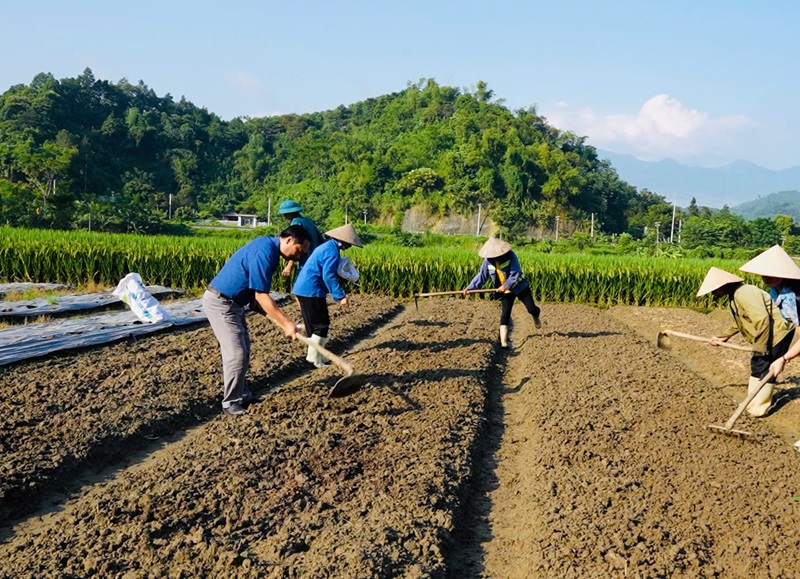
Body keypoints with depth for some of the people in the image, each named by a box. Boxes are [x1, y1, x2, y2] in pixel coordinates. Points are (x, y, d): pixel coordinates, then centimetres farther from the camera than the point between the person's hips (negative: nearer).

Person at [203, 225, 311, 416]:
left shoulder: (268, 246, 7)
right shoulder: (264, 253, -24)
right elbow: (261, 296, -24)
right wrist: (286, 324, -23)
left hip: (233, 303, 10)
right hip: (220, 303, -10)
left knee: (243, 350, 14)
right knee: (237, 353, -8)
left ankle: (242, 394, 25)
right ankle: (231, 404, 1)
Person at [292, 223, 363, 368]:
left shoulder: (327, 246, 18)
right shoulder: (332, 250, -14)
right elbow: (328, 276, -22)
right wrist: (340, 296, -22)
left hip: (304, 289, 10)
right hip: (312, 291, -10)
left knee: (314, 324, 17)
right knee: (321, 324, -3)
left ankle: (315, 355, 25)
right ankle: (315, 359, -2)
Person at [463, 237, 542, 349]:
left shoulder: (510, 255, -21)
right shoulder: (488, 260, -9)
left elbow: (515, 273, -25)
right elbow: (481, 276, -3)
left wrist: (506, 285, -35)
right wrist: (470, 287, -13)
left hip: (520, 287, -2)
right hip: (505, 292, 2)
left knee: (532, 309, 2)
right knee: (505, 315, -8)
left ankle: (535, 317, 41)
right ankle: (503, 342, -9)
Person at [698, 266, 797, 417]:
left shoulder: (744, 293, -25)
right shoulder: (734, 296, 9)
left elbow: (762, 319, -32)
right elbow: (740, 322, 23)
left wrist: (761, 348, -27)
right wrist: (724, 337, 19)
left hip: (777, 334, -11)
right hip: (768, 335, 11)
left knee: (764, 369, -3)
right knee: (756, 365, 17)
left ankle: (759, 408, 8)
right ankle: (753, 402, 29)